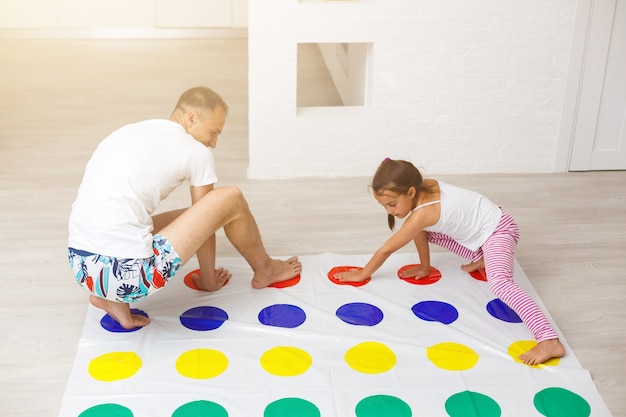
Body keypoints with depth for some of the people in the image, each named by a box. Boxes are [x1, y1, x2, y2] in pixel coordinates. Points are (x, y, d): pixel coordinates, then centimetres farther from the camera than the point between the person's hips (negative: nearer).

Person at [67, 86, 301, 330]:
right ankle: (264, 269, 31)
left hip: (80, 265, 8)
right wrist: (209, 281, 29)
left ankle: (111, 296, 16)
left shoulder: (127, 132, 19)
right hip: (127, 274, -8)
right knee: (232, 199, 4)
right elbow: (204, 221, 12)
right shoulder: (196, 152, 1)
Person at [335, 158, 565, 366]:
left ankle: (549, 341, -42)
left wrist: (361, 275, -9)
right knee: (422, 229, 12)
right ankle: (480, 259, 23)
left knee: (499, 282, -33)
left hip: (499, 230, -10)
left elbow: (385, 250, -20)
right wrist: (425, 267, 14)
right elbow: (420, 233, 7)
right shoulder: (424, 187, -8)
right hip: (480, 230, 10)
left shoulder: (422, 213, -31)